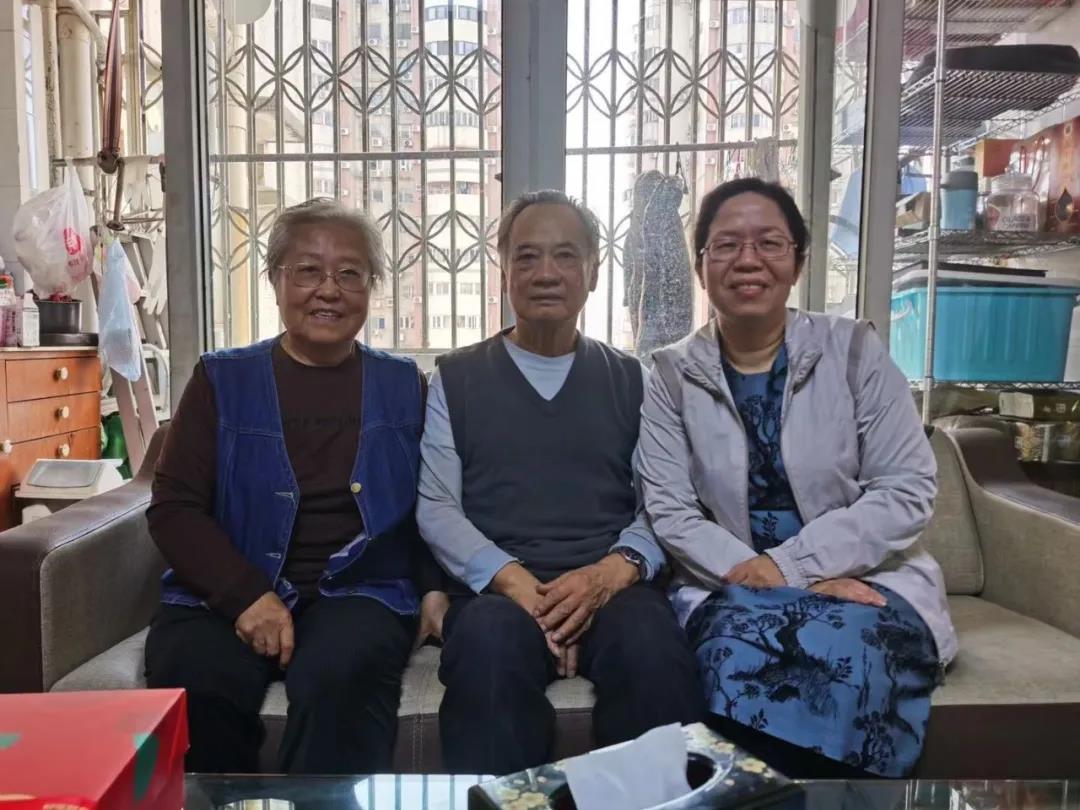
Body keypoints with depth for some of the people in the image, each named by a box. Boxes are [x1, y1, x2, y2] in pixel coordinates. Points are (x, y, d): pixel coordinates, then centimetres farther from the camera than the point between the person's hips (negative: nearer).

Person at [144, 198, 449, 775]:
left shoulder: (402, 385, 11)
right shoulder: (222, 380, 8)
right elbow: (173, 507, 1)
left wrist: (435, 587, -7)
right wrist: (246, 595, -14)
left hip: (359, 592, 0)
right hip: (225, 595, 1)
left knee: (340, 676, -34)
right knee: (193, 684, -31)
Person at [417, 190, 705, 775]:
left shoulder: (632, 380, 16)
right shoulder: (457, 378, 13)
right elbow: (435, 508, 3)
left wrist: (612, 571, -14)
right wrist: (514, 580, -13)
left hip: (610, 586, 1)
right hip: (496, 587, 0)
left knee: (654, 649, -32)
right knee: (492, 641, -35)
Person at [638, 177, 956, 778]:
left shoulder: (854, 350, 0)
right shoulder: (674, 375, 2)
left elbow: (908, 492, -6)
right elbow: (670, 513, -5)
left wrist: (791, 563, -16)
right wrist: (755, 575, -21)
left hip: (865, 577, 0)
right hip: (732, 587, 0)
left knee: (843, 646, -33)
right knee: (739, 643, -33)